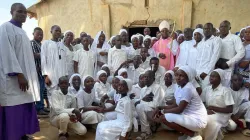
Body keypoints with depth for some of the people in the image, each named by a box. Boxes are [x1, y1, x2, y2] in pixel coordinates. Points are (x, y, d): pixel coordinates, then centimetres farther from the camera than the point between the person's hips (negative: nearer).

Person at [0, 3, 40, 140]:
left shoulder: (22, 31, 20)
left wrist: (25, 76, 15)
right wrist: (19, 74, -22)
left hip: (24, 76, 8)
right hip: (13, 79, -8)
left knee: (24, 112, 9)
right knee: (14, 113, -7)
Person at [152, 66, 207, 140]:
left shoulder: (188, 89, -21)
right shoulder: (179, 88, 7)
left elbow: (179, 110, -21)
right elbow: (175, 105, 9)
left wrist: (163, 111, -11)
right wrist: (159, 108, -2)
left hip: (197, 120, -9)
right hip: (189, 116, 9)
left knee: (165, 118, -21)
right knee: (164, 114, 4)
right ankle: (188, 133, 11)